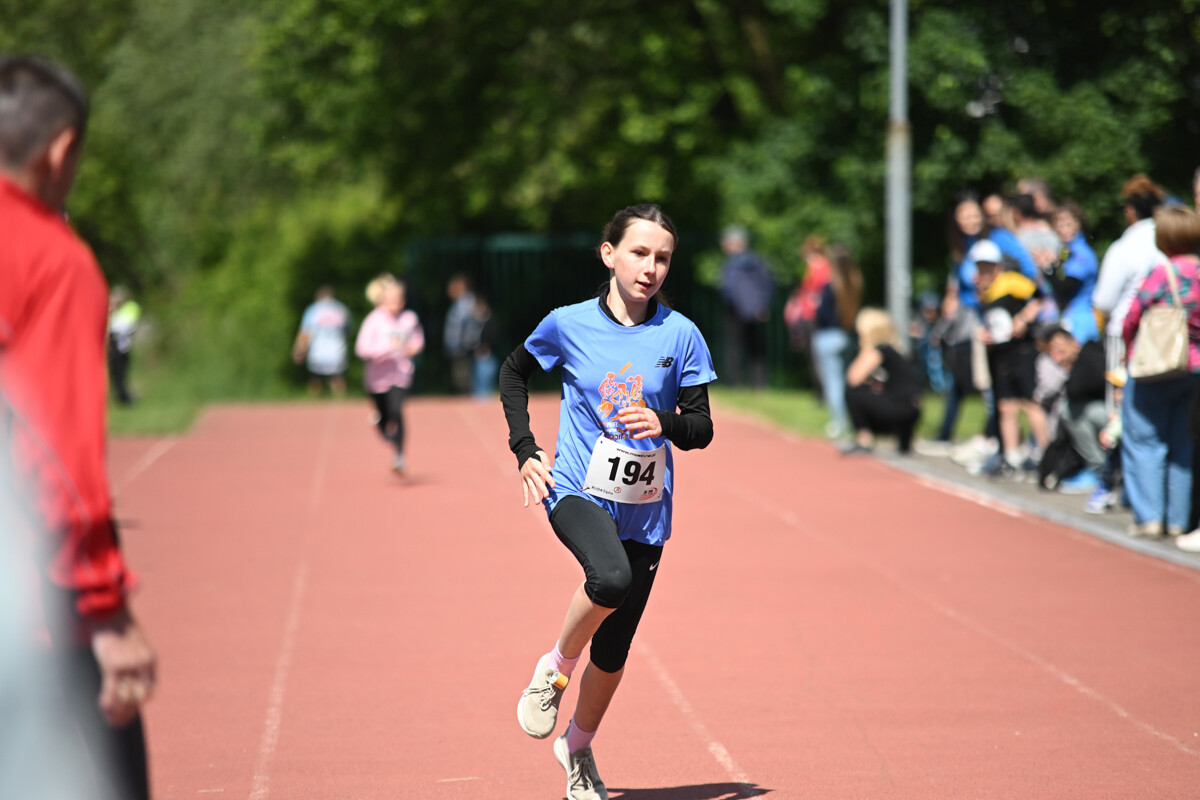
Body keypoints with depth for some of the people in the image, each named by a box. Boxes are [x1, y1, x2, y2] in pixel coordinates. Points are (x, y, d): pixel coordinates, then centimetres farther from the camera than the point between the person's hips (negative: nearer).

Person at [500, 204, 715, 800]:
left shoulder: (679, 336, -2)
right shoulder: (569, 324, -4)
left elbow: (701, 430, 0)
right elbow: (514, 372, 15)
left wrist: (666, 425, -22)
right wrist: (524, 450, 4)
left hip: (644, 508, 2)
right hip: (576, 490, -2)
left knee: (612, 652, 9)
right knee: (611, 576, -35)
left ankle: (577, 748, 37)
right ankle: (554, 671, -8)